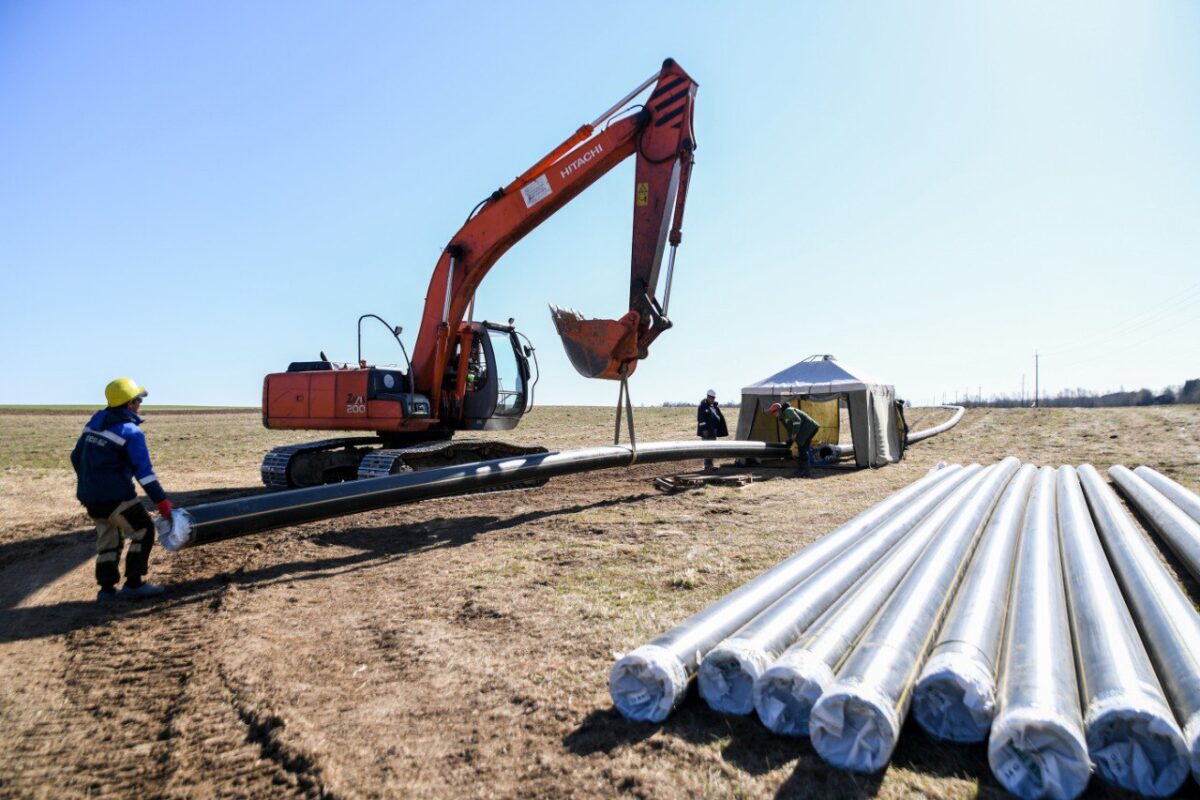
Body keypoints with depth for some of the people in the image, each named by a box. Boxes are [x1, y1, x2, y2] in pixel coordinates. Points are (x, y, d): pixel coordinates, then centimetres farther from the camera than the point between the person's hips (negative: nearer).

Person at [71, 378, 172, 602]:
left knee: (108, 539, 19)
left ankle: (106, 589, 22)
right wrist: (162, 501, -20)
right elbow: (144, 471, -20)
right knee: (143, 532, 5)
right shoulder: (131, 432, -15)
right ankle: (134, 584, 5)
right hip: (115, 495, -8)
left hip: (90, 495, 8)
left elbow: (77, 457, 18)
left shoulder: (95, 421, 9)